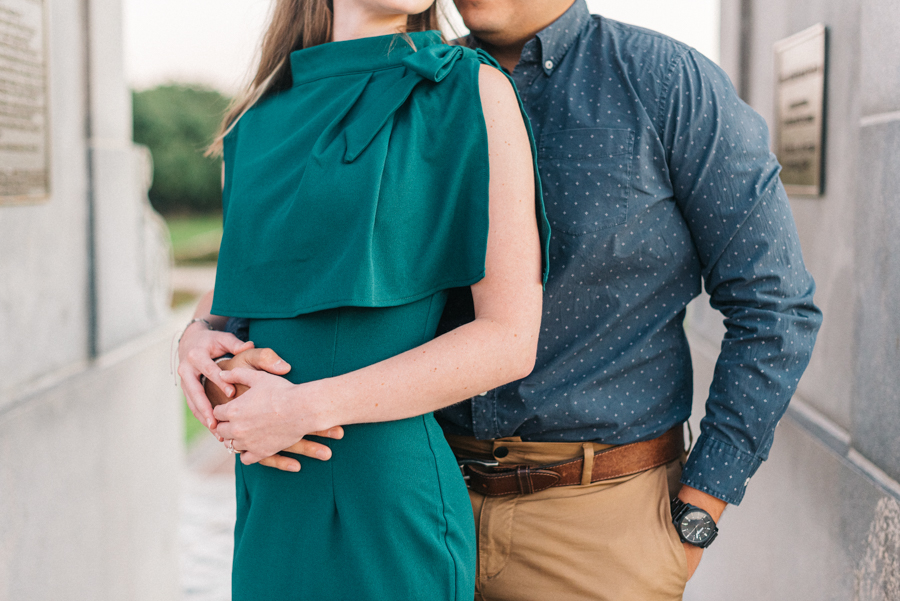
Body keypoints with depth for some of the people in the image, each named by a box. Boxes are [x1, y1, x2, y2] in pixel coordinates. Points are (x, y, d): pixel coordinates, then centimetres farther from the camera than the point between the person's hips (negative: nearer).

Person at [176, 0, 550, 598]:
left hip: (388, 505, -5)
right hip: (272, 499, 6)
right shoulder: (260, 118, 8)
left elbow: (511, 339, -13)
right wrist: (197, 341, -5)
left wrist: (304, 407, -16)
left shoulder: (472, 89, -8)